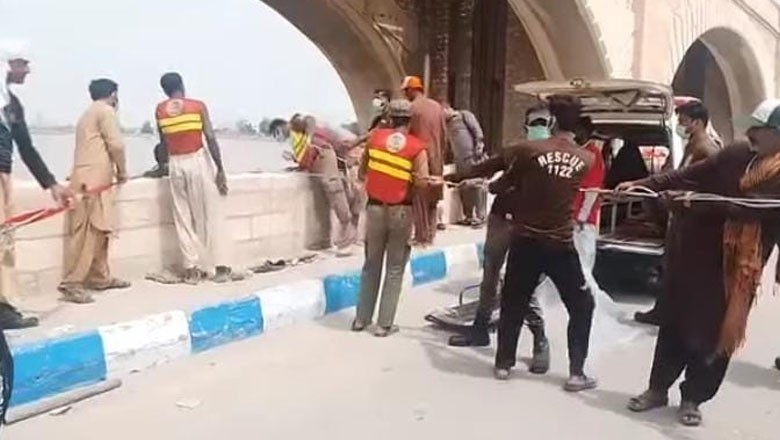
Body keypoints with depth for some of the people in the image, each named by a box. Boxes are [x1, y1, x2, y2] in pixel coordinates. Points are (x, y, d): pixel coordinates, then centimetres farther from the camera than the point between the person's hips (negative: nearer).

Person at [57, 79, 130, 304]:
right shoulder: (106, 110, -2)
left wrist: (114, 170, 21)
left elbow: (96, 147, 19)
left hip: (89, 177, 10)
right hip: (94, 179, -10)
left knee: (98, 231, 12)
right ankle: (71, 284, -13)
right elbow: (116, 144, -10)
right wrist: (122, 170, 3)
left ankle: (100, 278, 17)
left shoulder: (88, 113, 27)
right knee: (86, 232, -11)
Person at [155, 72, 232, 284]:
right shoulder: (198, 106, -2)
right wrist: (220, 169, -5)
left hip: (176, 164, 3)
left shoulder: (160, 110, 7)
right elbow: (210, 138, -9)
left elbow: (164, 142, 16)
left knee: (183, 218, 8)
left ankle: (191, 269, 7)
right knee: (209, 216, 3)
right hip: (198, 161, -2)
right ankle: (218, 266, 6)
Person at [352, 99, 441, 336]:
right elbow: (422, 182, -15)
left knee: (371, 265, 15)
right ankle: (384, 324, 9)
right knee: (395, 268, 8)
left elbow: (362, 171, 9)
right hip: (401, 212, -2)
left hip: (375, 208, 2)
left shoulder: (375, 136, 1)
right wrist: (435, 182, 5)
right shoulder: (418, 147, -6)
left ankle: (362, 318, 21)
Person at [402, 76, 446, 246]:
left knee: (419, 200, 1)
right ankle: (430, 236, 16)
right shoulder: (437, 106, 8)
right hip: (436, 158, 6)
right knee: (432, 199, 12)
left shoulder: (412, 107, -10)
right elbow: (443, 133, 10)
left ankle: (422, 237, 4)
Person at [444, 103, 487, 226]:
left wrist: (479, 144, -15)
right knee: (464, 187, 4)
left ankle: (480, 216, -9)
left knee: (477, 184, -9)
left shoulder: (464, 115, 4)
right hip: (460, 160, 7)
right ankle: (468, 216, 11)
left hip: (473, 157, -7)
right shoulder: (447, 125, 24)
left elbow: (477, 129, -5)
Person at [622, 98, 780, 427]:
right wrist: (643, 185, -3)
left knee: (714, 334, 6)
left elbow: (752, 207, -24)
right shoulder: (736, 155, 4)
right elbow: (687, 175, 5)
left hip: (733, 267, -4)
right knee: (674, 322, 11)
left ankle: (693, 398, 25)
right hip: (696, 254, 4)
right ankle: (658, 388, 26)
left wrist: (699, 202, -28)